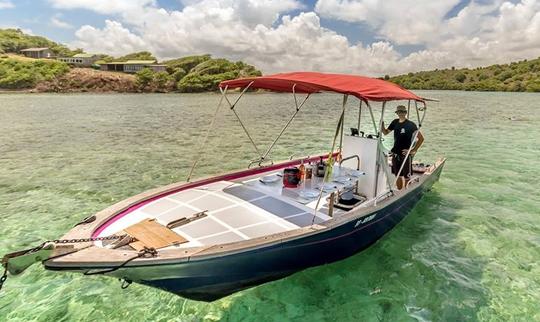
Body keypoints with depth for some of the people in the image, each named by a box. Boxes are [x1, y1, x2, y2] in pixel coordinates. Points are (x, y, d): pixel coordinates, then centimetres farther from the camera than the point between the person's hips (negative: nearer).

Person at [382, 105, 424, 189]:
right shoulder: (395, 122, 6)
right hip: (395, 154, 6)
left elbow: (421, 138, -11)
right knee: (398, 176, 16)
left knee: (406, 177, 2)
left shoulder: (410, 124, -11)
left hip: (406, 154, -6)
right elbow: (385, 132, 17)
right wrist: (382, 124, -2)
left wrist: (413, 150, -13)